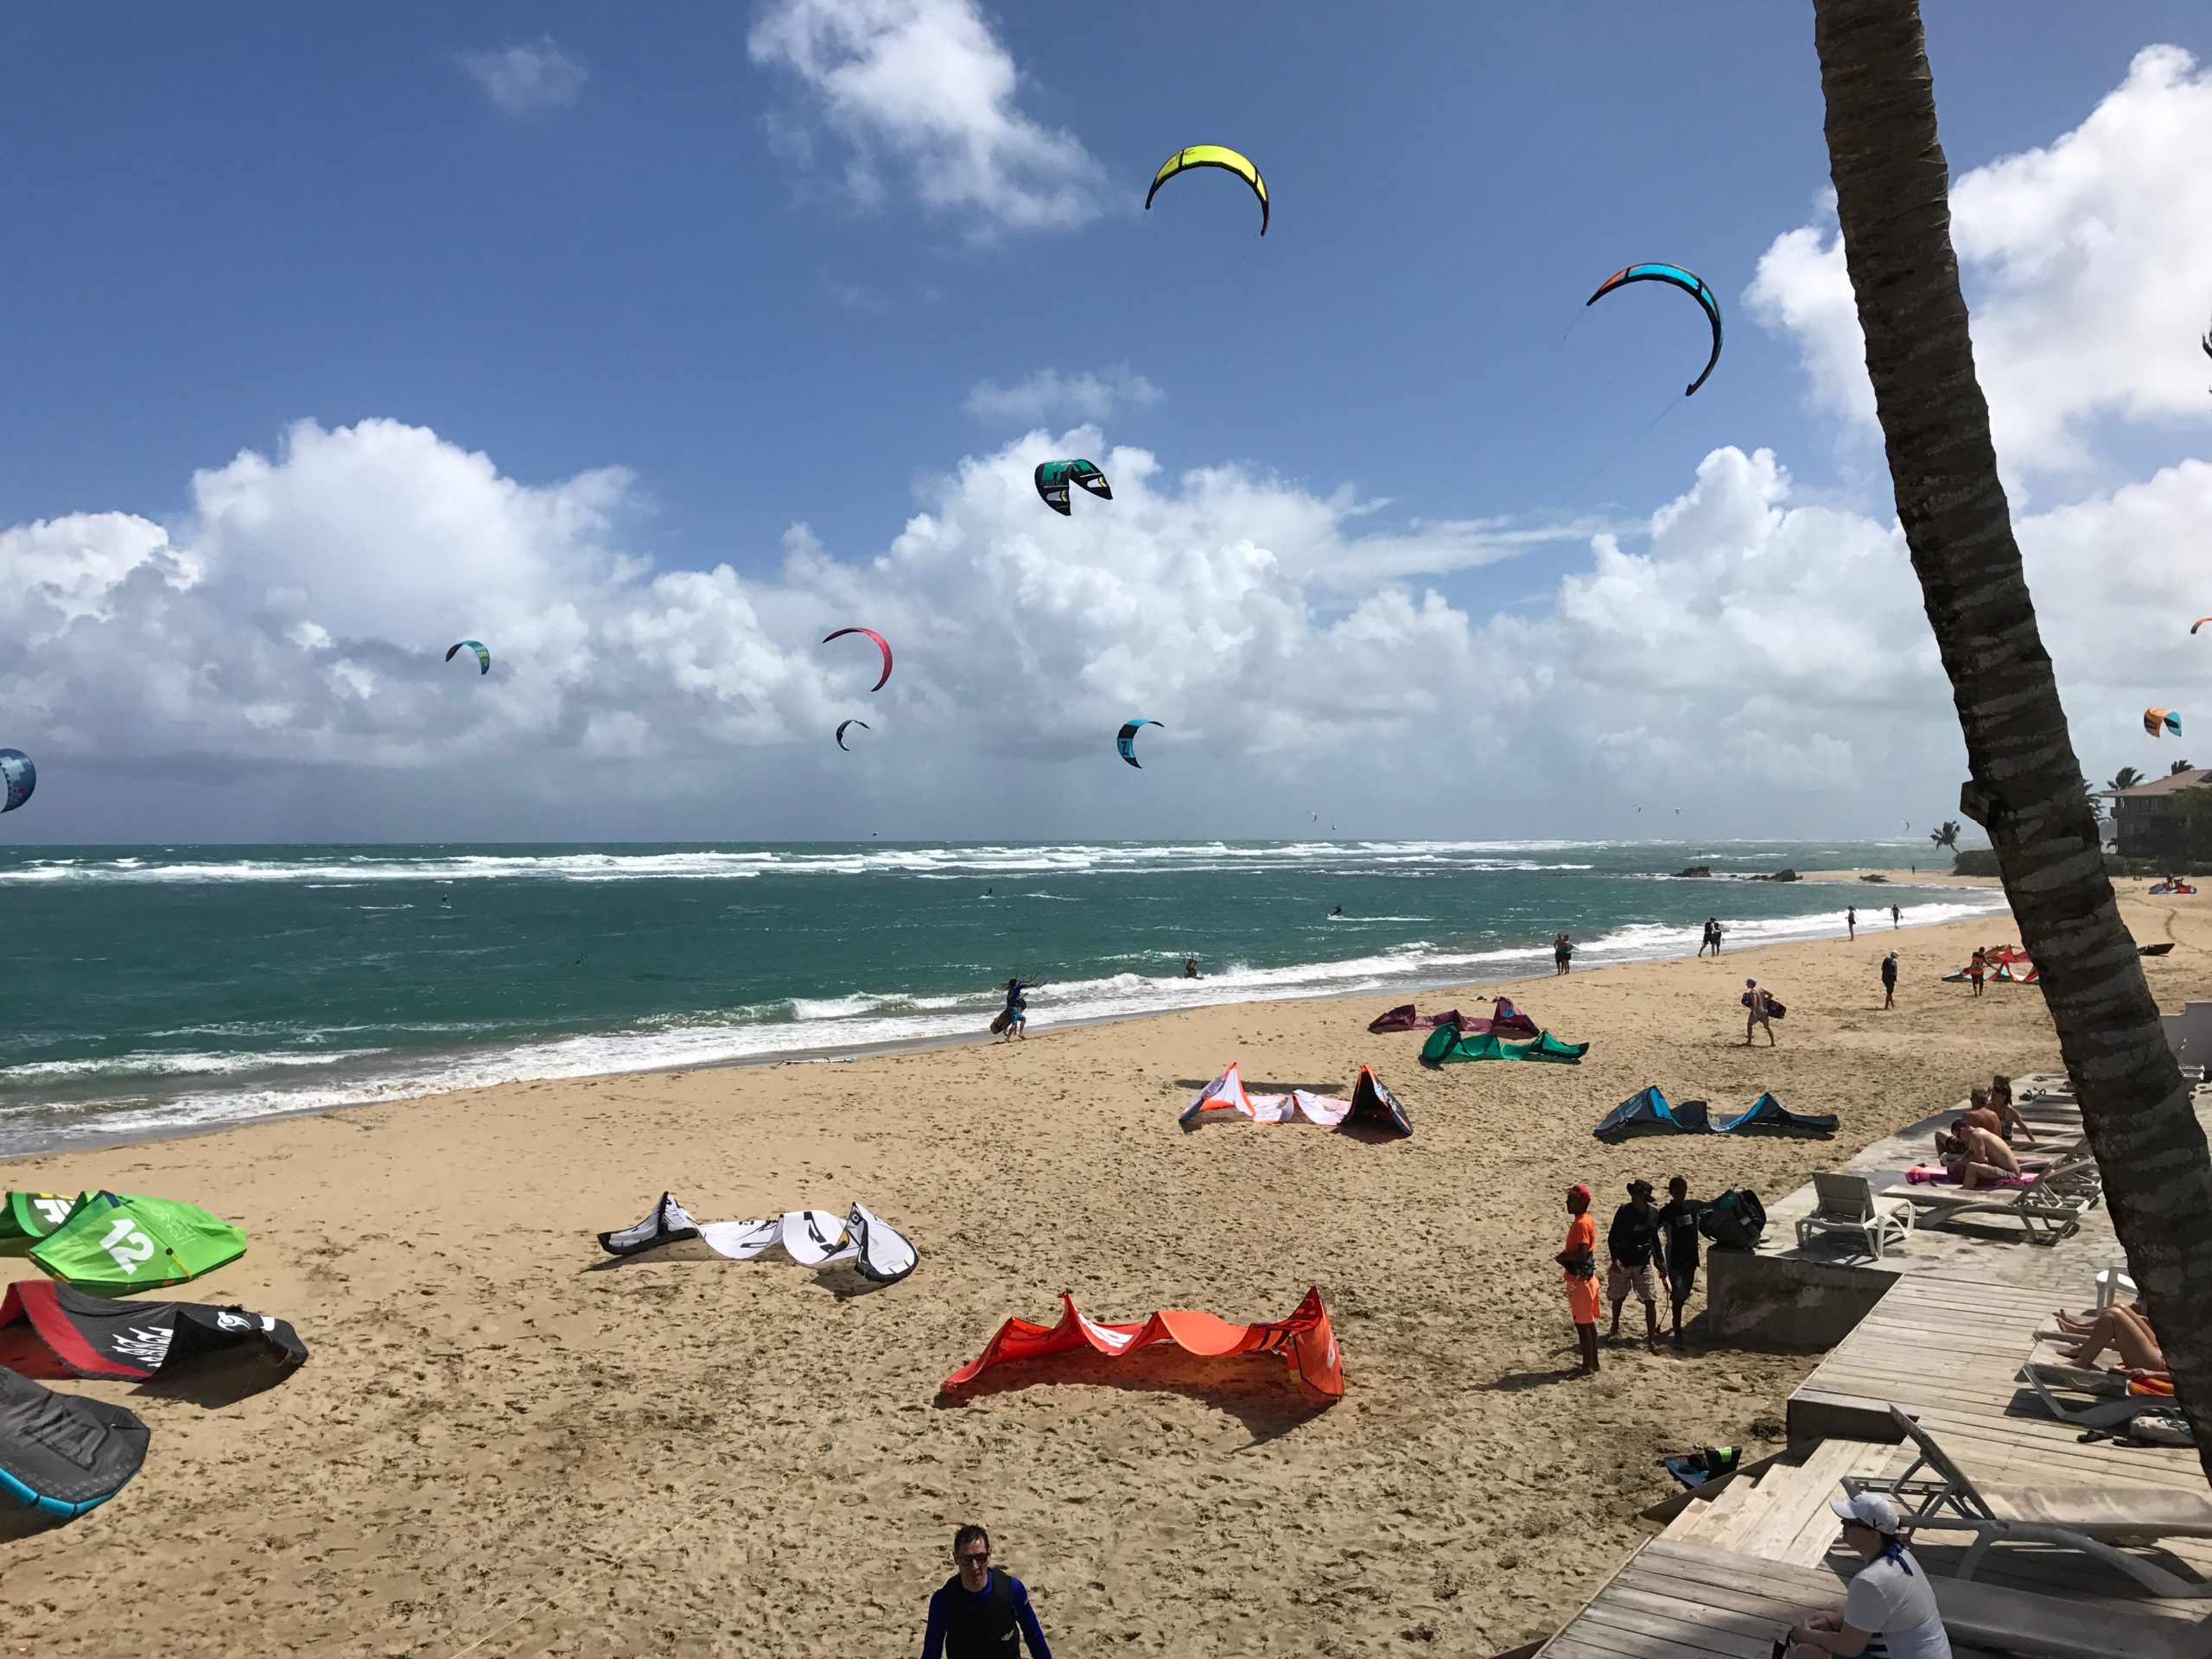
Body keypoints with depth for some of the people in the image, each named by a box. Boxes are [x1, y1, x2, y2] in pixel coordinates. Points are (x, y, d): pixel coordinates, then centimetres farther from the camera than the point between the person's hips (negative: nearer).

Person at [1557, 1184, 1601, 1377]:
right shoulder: (1586, 1219, 10)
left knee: (1582, 1324, -3)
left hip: (1580, 1280, -10)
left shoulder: (1582, 1223, -21)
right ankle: (1593, 1362, 24)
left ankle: (1587, 1367, 3)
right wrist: (1565, 1256, 7)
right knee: (1588, 1322, 16)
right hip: (1584, 1277, 10)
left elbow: (1581, 1253, -28)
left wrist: (1563, 1257, -14)